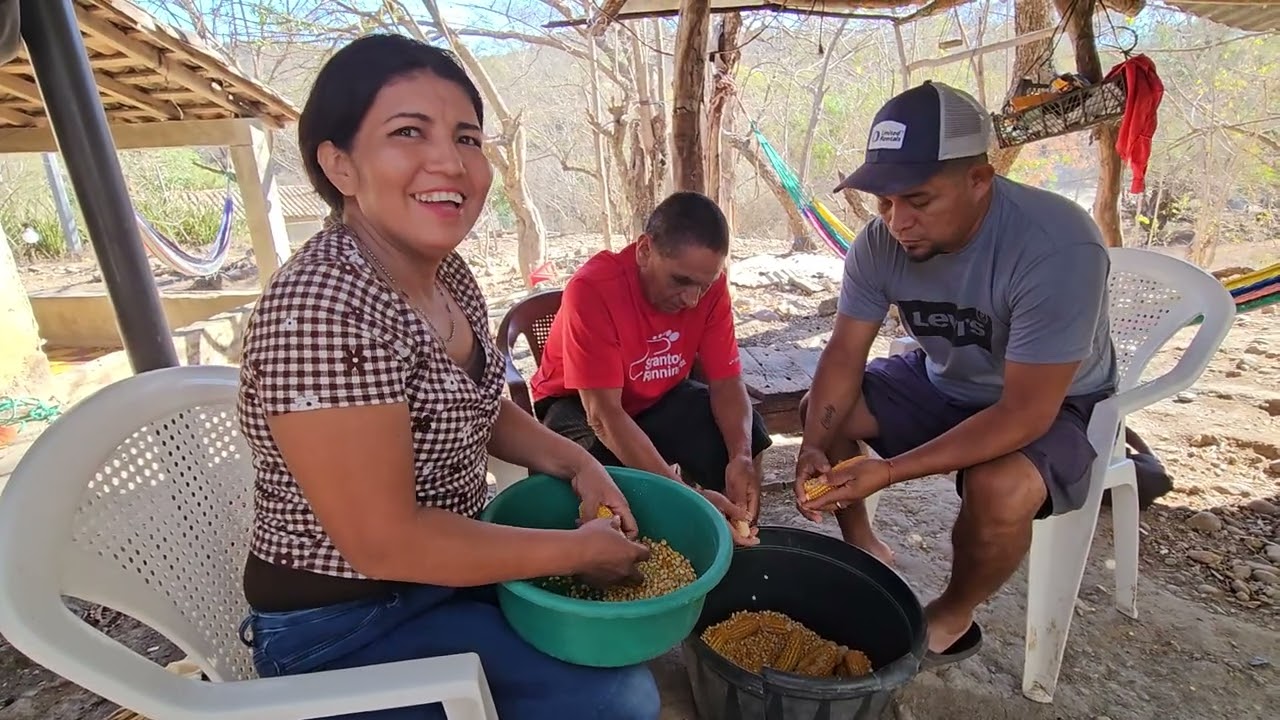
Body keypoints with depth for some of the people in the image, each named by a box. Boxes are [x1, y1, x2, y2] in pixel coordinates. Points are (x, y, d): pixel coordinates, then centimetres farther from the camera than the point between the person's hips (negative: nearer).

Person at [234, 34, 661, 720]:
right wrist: (578, 549, -20)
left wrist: (576, 463, -6)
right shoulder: (322, 310, -30)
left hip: (444, 566, 8)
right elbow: (386, 543, -28)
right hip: (345, 626, -7)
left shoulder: (445, 272, -4)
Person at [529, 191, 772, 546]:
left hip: (661, 398, 4)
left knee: (749, 436, -17)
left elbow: (727, 381, -14)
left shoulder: (708, 281, -17)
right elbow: (604, 413, -35)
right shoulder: (592, 289, -32)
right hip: (581, 404, -4)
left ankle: (741, 536, 8)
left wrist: (741, 456, -34)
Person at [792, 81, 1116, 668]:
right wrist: (816, 446, -29)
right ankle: (862, 549, 16)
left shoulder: (1057, 249, -34)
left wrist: (887, 472, -41)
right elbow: (844, 354, -13)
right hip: (943, 382, 5)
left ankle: (952, 620, 0)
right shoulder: (881, 240, -18)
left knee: (1000, 491, -33)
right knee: (821, 411, -5)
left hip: (1055, 407, -5)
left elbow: (1026, 411, -34)